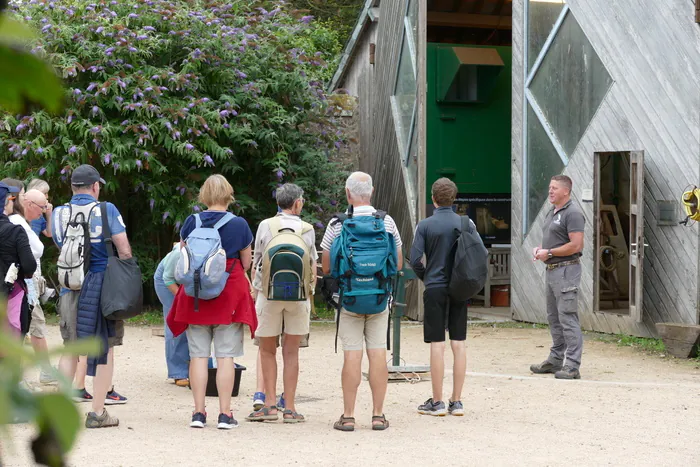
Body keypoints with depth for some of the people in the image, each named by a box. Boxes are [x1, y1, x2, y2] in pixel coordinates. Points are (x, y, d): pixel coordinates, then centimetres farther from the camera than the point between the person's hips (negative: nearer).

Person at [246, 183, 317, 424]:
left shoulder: (265, 226, 1)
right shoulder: (307, 230, 3)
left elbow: (255, 264, 5)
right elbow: (313, 267, 8)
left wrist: (255, 293, 13)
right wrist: (310, 295, 18)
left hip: (269, 293, -1)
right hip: (299, 295, 1)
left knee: (267, 350, 10)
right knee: (291, 352, 6)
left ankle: (270, 403, 3)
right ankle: (289, 408, 5)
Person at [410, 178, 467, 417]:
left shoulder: (425, 225, -6)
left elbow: (415, 260, -9)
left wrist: (425, 278, 9)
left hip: (435, 289, -3)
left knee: (437, 345, 0)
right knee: (459, 343, 6)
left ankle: (437, 402, 3)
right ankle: (457, 401, 9)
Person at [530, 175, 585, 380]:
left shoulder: (572, 213, -13)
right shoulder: (552, 213, 18)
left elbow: (576, 245, -21)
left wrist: (549, 253, -16)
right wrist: (540, 249, 7)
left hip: (566, 270, -10)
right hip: (551, 270, 10)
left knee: (568, 318, -10)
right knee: (554, 318, 15)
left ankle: (572, 366, -10)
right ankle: (556, 359, 24)